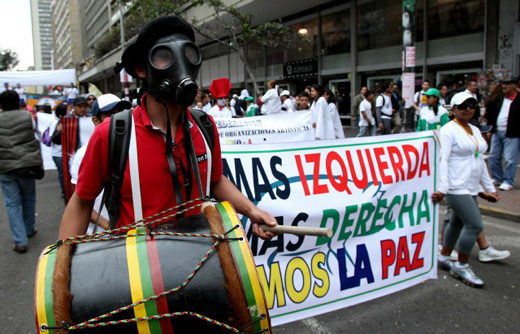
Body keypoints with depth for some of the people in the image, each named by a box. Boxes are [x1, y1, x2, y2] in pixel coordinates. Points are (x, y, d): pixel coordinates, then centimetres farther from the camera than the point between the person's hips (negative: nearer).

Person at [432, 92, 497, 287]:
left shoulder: (475, 130, 15)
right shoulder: (449, 130, -10)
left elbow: (480, 160, 20)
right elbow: (442, 160, -17)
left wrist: (489, 187, 19)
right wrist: (442, 189, -25)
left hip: (470, 188, 8)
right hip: (456, 187, -8)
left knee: (457, 223, 15)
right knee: (475, 225, -12)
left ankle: (443, 257, 31)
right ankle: (462, 266, 3)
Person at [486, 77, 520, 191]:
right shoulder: (500, 98, 11)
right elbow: (492, 114, 17)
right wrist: (491, 130, 14)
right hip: (497, 132, 7)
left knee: (510, 159, -4)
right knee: (494, 157, 12)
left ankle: (508, 182, 7)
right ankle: (497, 178, 27)